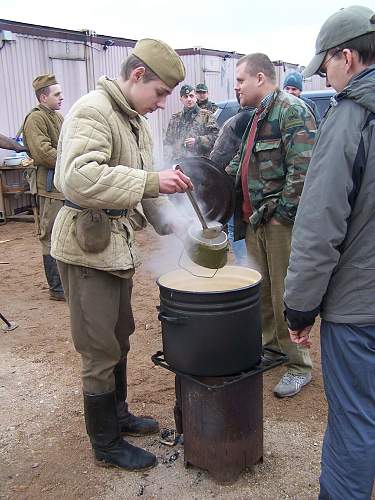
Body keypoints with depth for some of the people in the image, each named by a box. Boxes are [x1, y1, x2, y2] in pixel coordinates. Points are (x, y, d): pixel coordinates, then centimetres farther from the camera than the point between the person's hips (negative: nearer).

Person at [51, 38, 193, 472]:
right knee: (100, 351, 3)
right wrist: (152, 181, -36)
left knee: (119, 338, 21)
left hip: (117, 244, 10)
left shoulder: (136, 121, 13)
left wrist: (170, 222, 3)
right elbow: (78, 179, -34)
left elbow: (140, 183, 17)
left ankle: (118, 414, 41)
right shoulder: (92, 111, -18)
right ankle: (106, 444, 21)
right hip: (87, 245, -9)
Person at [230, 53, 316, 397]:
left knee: (285, 295, -1)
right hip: (253, 219, 9)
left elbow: (303, 169, -20)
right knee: (260, 289, 17)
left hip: (280, 220, -9)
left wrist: (282, 213, -18)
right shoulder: (255, 116, 18)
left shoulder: (292, 110, -11)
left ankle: (299, 366, 14)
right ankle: (270, 346, 34)